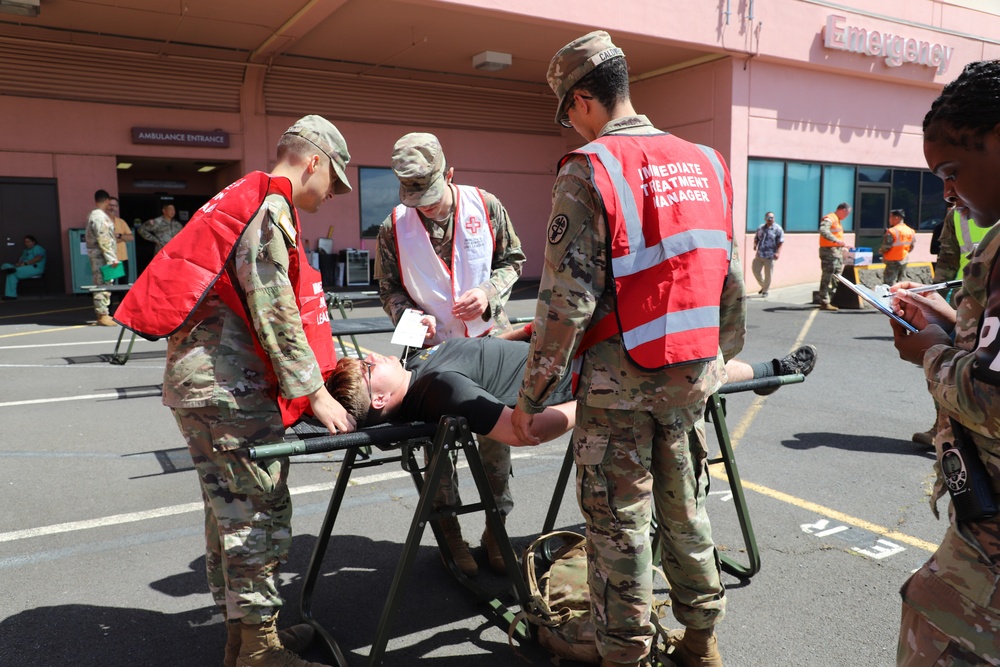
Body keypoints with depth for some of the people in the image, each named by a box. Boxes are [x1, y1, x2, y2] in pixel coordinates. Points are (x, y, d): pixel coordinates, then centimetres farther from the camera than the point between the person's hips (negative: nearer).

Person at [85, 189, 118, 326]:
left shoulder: (93, 215, 17)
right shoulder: (100, 216, -14)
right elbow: (104, 240, -21)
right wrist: (111, 258, -20)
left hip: (96, 255, 10)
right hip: (102, 256, -10)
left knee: (101, 284, 13)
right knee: (103, 284, -8)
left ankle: (102, 314, 19)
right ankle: (102, 316, -7)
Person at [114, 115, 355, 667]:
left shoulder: (242, 201, 22)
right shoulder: (270, 208, -11)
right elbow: (274, 313, -18)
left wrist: (319, 369, 20)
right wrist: (314, 393, -14)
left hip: (194, 379, 11)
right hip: (230, 385, -11)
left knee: (229, 512, 16)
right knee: (260, 517, -3)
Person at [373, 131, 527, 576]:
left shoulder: (486, 207, -5)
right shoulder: (395, 226, -7)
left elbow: (512, 260, 5)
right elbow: (389, 289, 2)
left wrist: (489, 293, -13)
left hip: (489, 338, 1)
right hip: (435, 345, 0)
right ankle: (448, 530, 20)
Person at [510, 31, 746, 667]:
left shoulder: (589, 169, -11)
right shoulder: (705, 163, 8)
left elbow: (568, 298, -17)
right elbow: (731, 280, 12)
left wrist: (531, 395, -9)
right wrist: (721, 358, 24)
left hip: (620, 377, -6)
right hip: (692, 373, 6)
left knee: (619, 520, 8)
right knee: (686, 508, 20)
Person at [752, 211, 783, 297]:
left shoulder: (778, 229, -3)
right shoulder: (760, 228, 12)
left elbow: (780, 242, -8)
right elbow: (756, 238, 20)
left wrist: (778, 252, -20)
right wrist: (755, 244, -2)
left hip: (770, 256, -5)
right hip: (759, 254, 5)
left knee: (768, 274, 0)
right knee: (755, 270, 4)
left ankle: (765, 291, 15)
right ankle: (763, 286, 27)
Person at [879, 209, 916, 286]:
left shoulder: (892, 231, -19)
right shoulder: (911, 231, 4)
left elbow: (885, 248, -18)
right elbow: (911, 247, 11)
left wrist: (880, 250, 3)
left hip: (893, 262, -8)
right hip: (904, 261, 8)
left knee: (889, 285, -4)